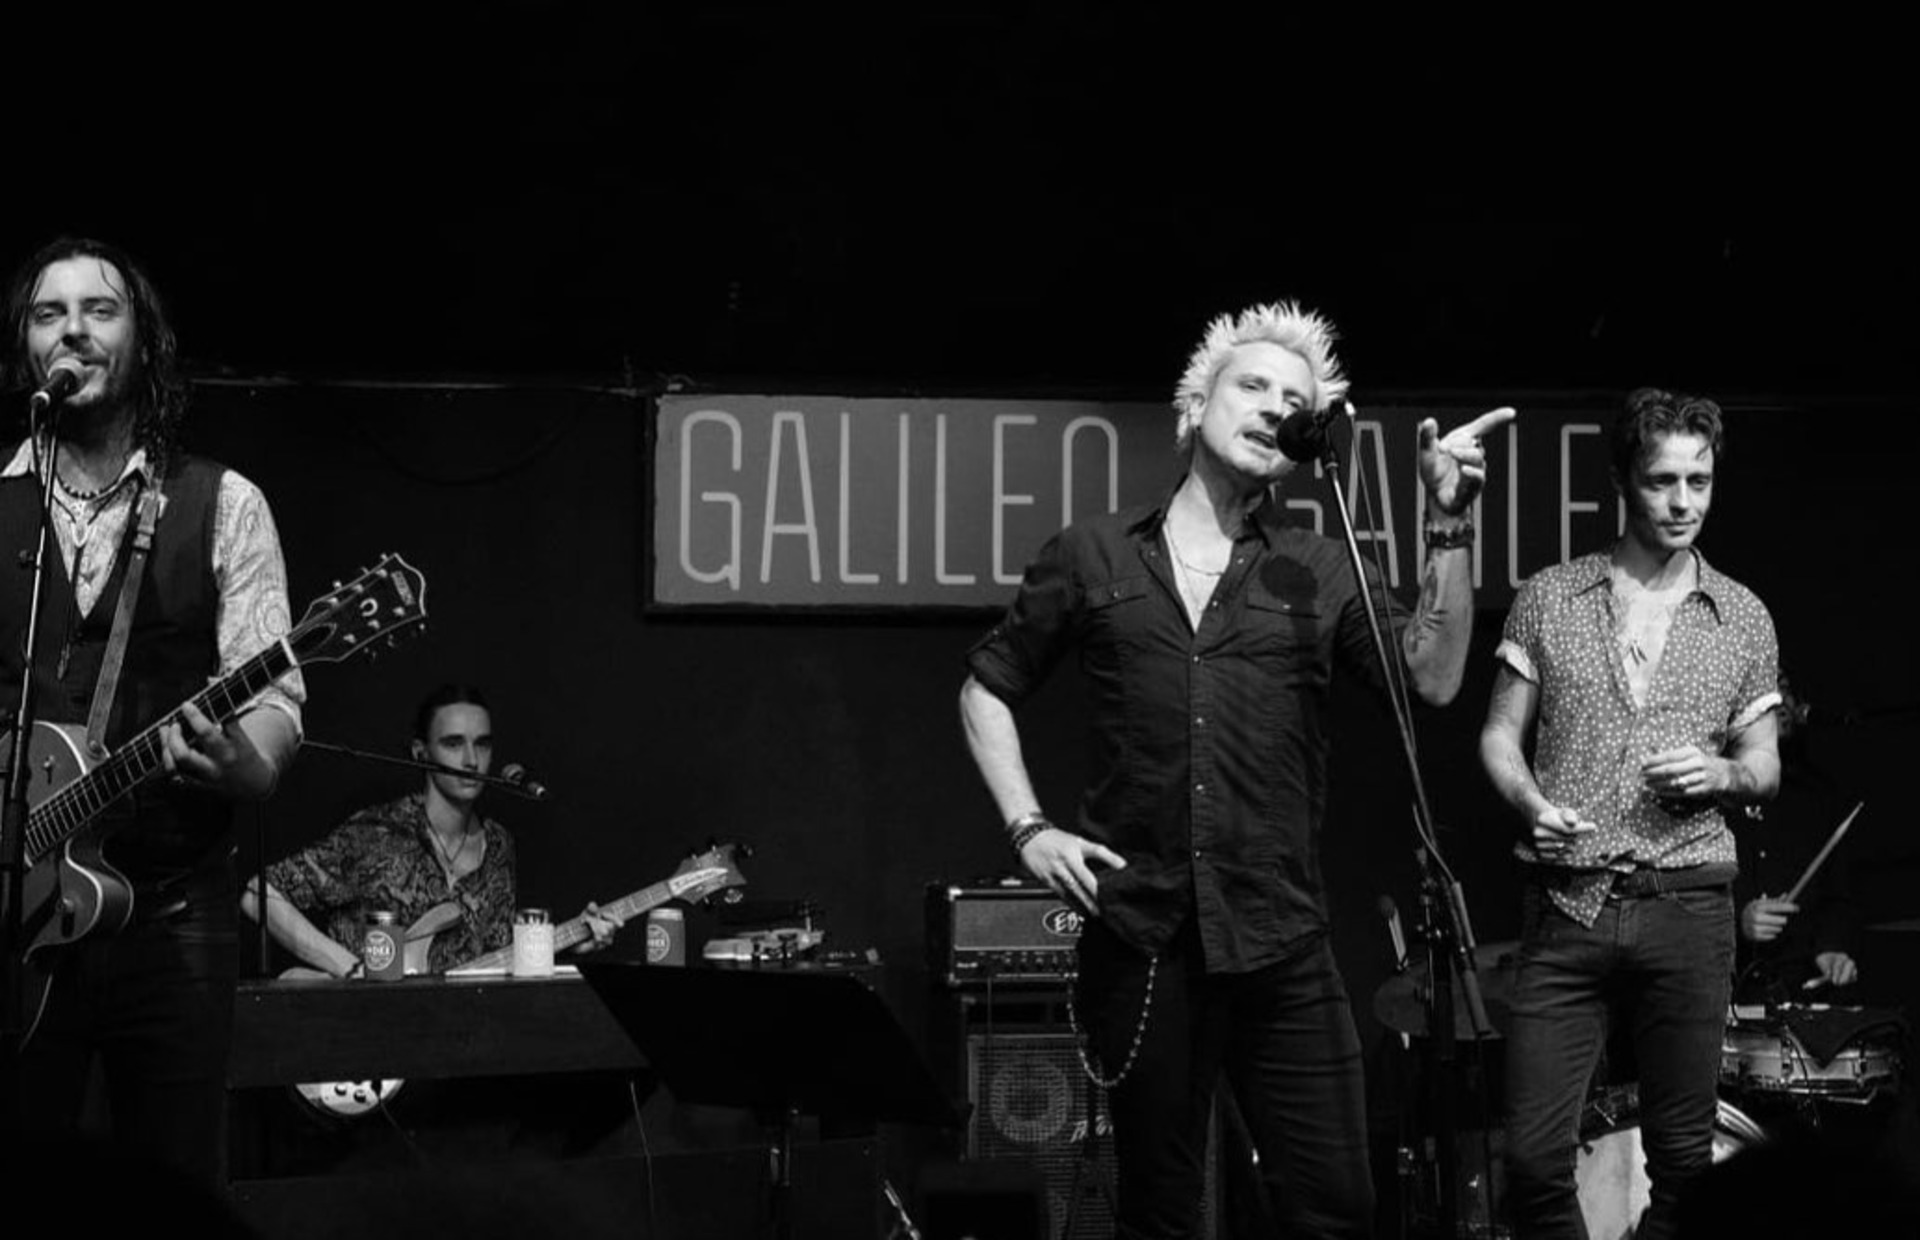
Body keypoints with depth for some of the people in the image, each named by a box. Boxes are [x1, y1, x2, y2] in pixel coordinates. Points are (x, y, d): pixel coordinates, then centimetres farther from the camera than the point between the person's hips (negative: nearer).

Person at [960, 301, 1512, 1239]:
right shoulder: (1092, 557, 8)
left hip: (1280, 944, 1)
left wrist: (1448, 524, -12)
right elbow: (986, 690, 17)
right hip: (1139, 941, 0)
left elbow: (1433, 677, -5)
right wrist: (1028, 828, 5)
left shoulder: (1318, 574, 9)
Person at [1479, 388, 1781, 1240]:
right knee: (1535, 1155, -6)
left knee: (1683, 1160, 2)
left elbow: (1764, 768, 15)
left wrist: (1723, 773, -7)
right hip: (1565, 905, -1)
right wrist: (1529, 801, -11)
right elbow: (1500, 734, 9)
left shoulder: (1742, 619, 10)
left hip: (1688, 907, 1)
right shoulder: (1548, 600, 7)